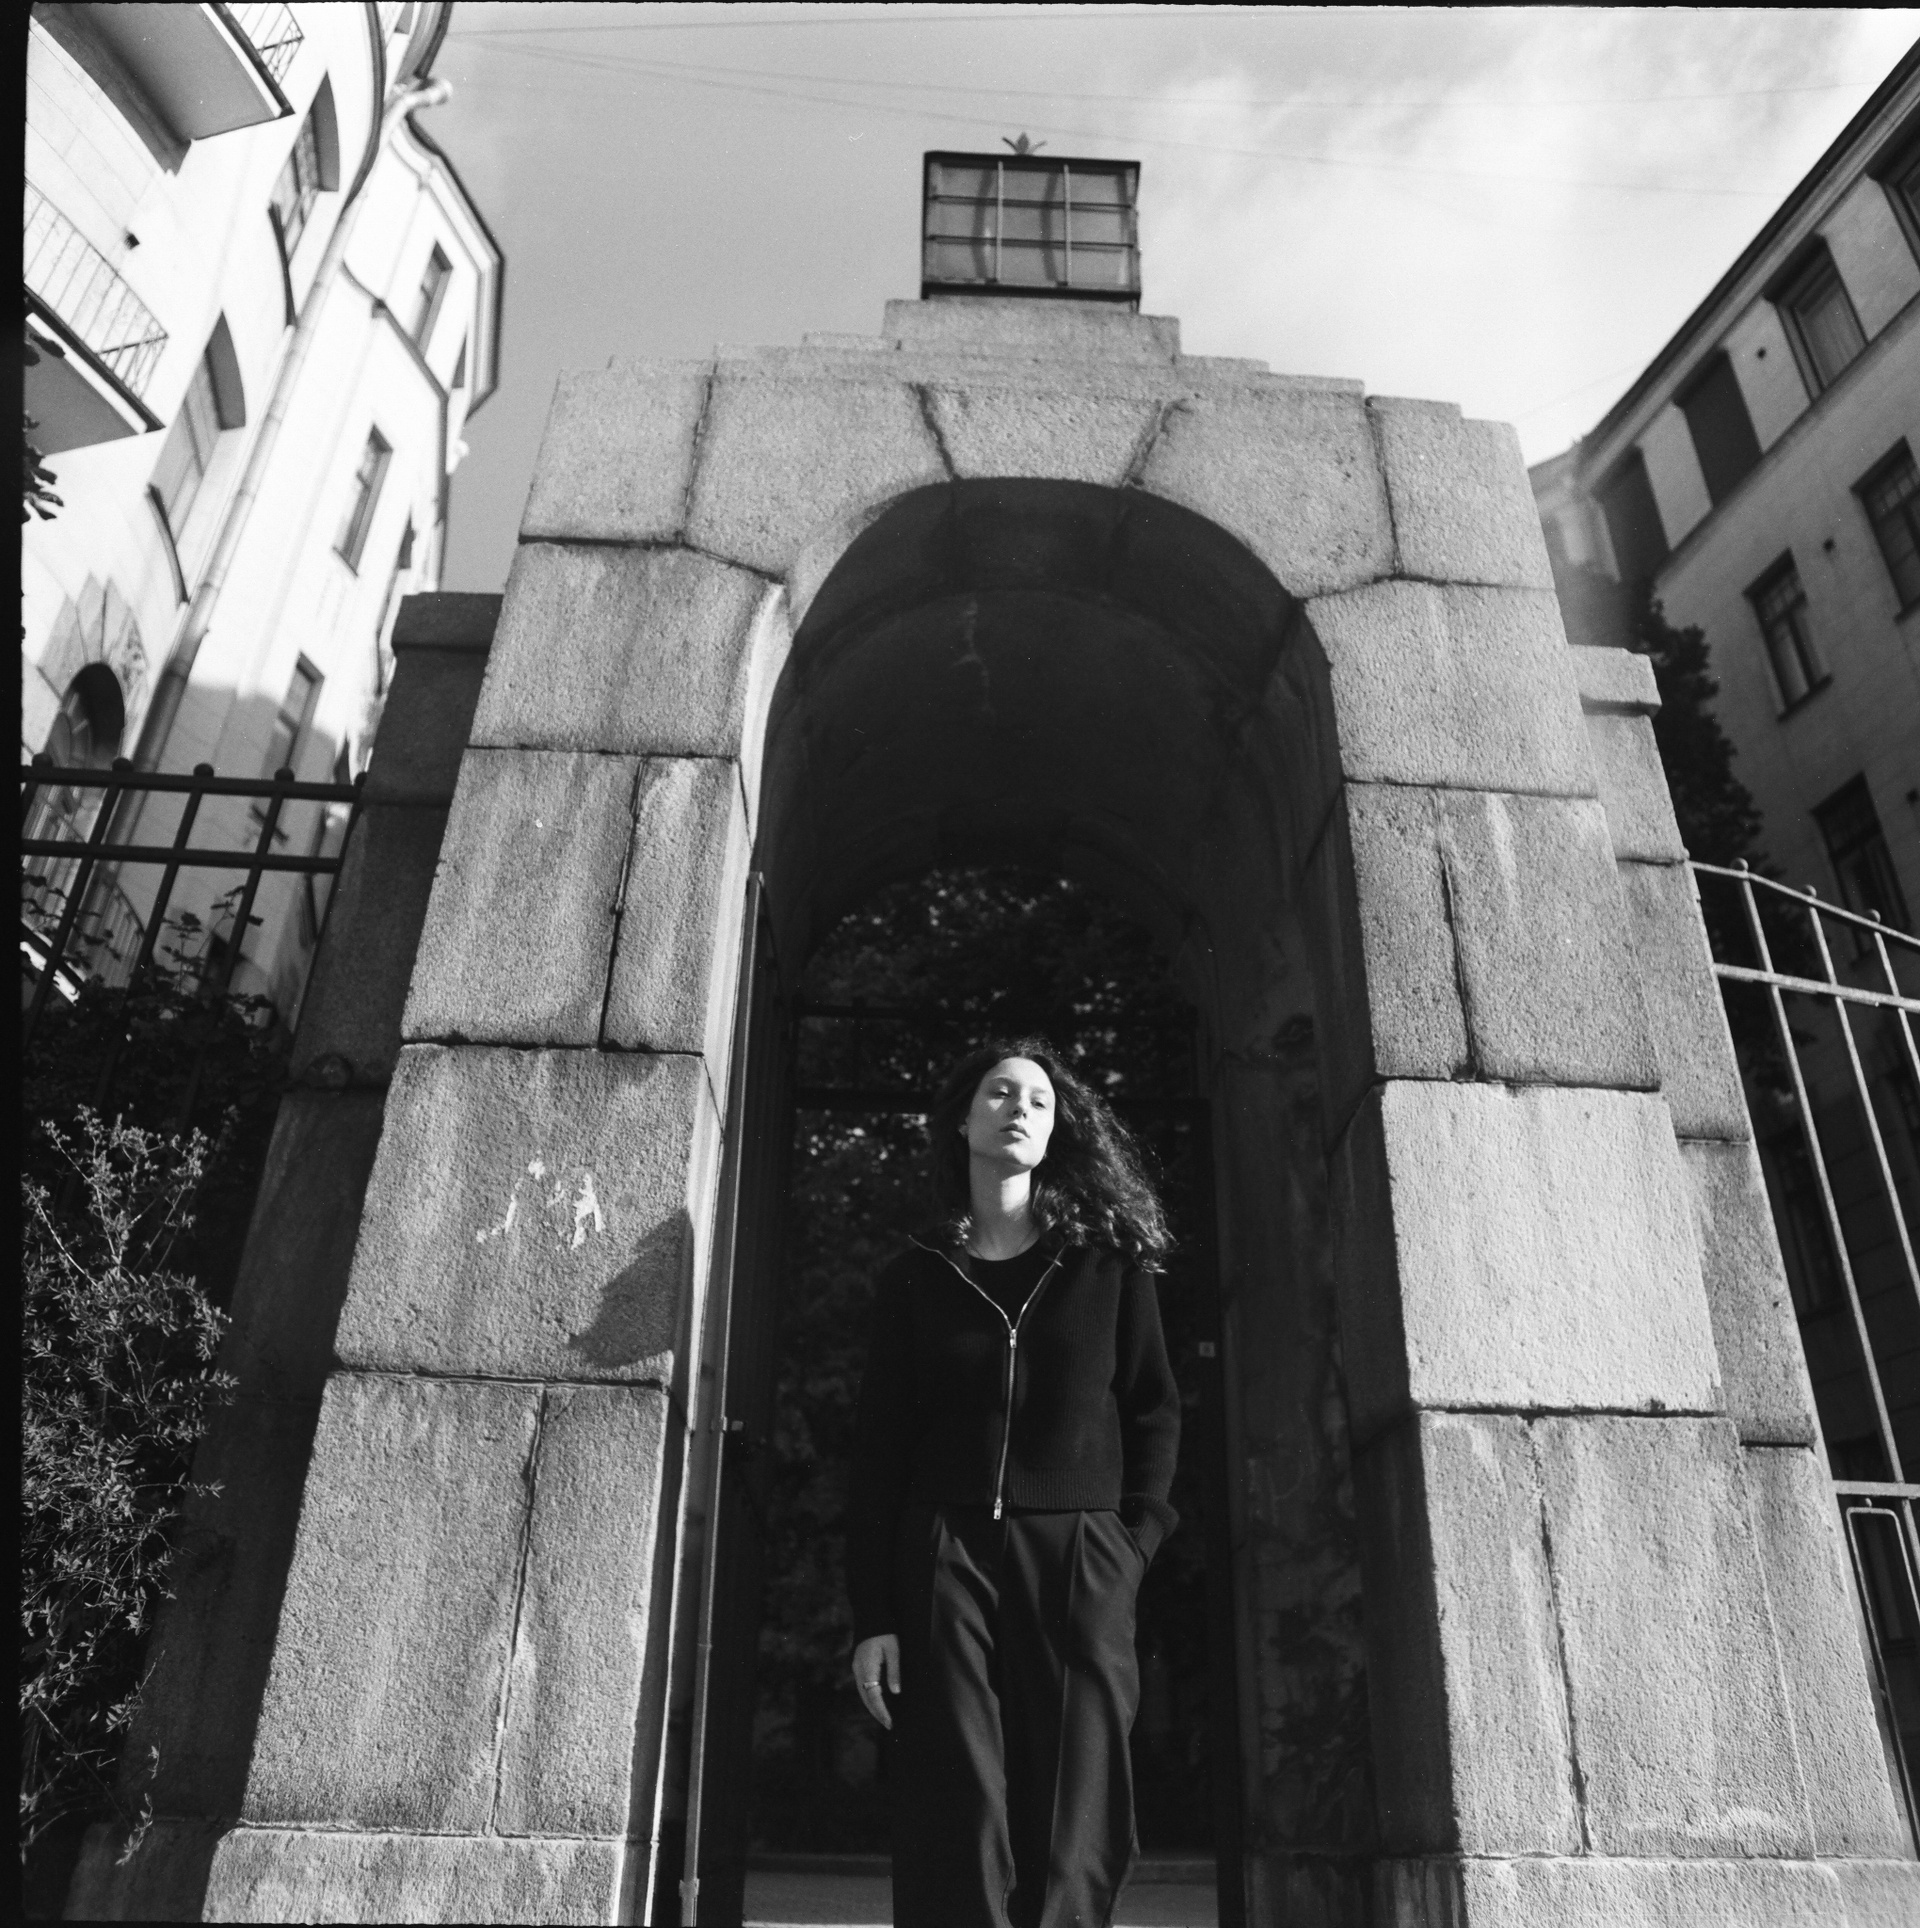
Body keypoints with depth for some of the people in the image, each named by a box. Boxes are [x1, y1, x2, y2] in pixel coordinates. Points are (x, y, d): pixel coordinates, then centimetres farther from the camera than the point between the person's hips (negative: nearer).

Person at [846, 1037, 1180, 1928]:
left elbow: (1155, 1412, 9)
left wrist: (1132, 1542, -4)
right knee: (957, 1832, -3)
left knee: (1072, 1843, -3)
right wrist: (871, 1617, 0)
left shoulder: (1109, 1261, 10)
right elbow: (877, 1449, 6)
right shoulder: (915, 1278, 10)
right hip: (943, 1558, 0)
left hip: (1080, 1563, 0)